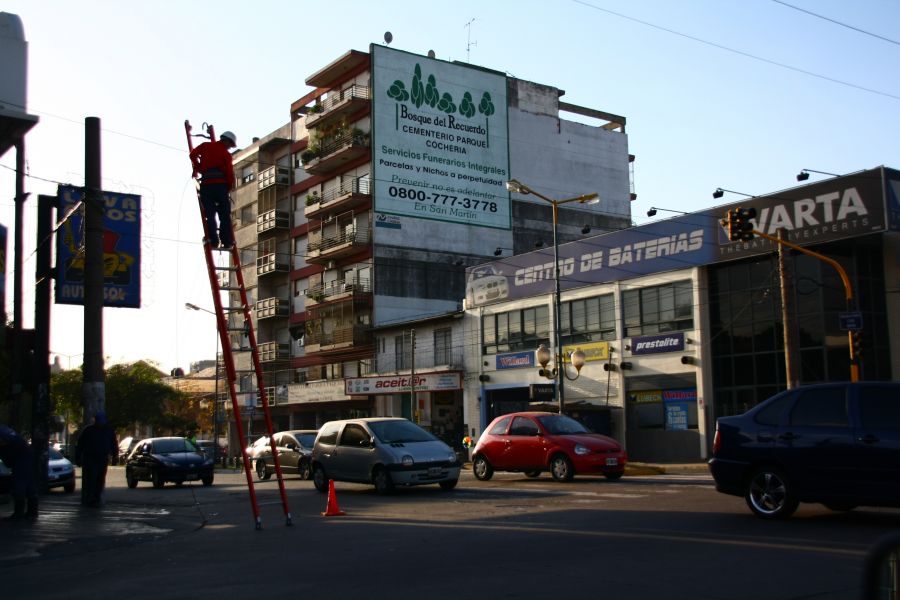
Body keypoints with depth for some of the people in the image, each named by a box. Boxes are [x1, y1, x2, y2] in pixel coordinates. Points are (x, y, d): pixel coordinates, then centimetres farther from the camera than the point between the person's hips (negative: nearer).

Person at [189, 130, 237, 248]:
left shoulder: (205, 146, 15)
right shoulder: (226, 154, 8)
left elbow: (193, 155, 7)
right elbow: (229, 172, -1)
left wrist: (199, 169, 18)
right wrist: (229, 187, 11)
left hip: (206, 185, 2)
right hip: (221, 184, -2)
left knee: (210, 215, 1)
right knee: (225, 215, 3)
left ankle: (213, 241, -10)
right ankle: (227, 241, -3)